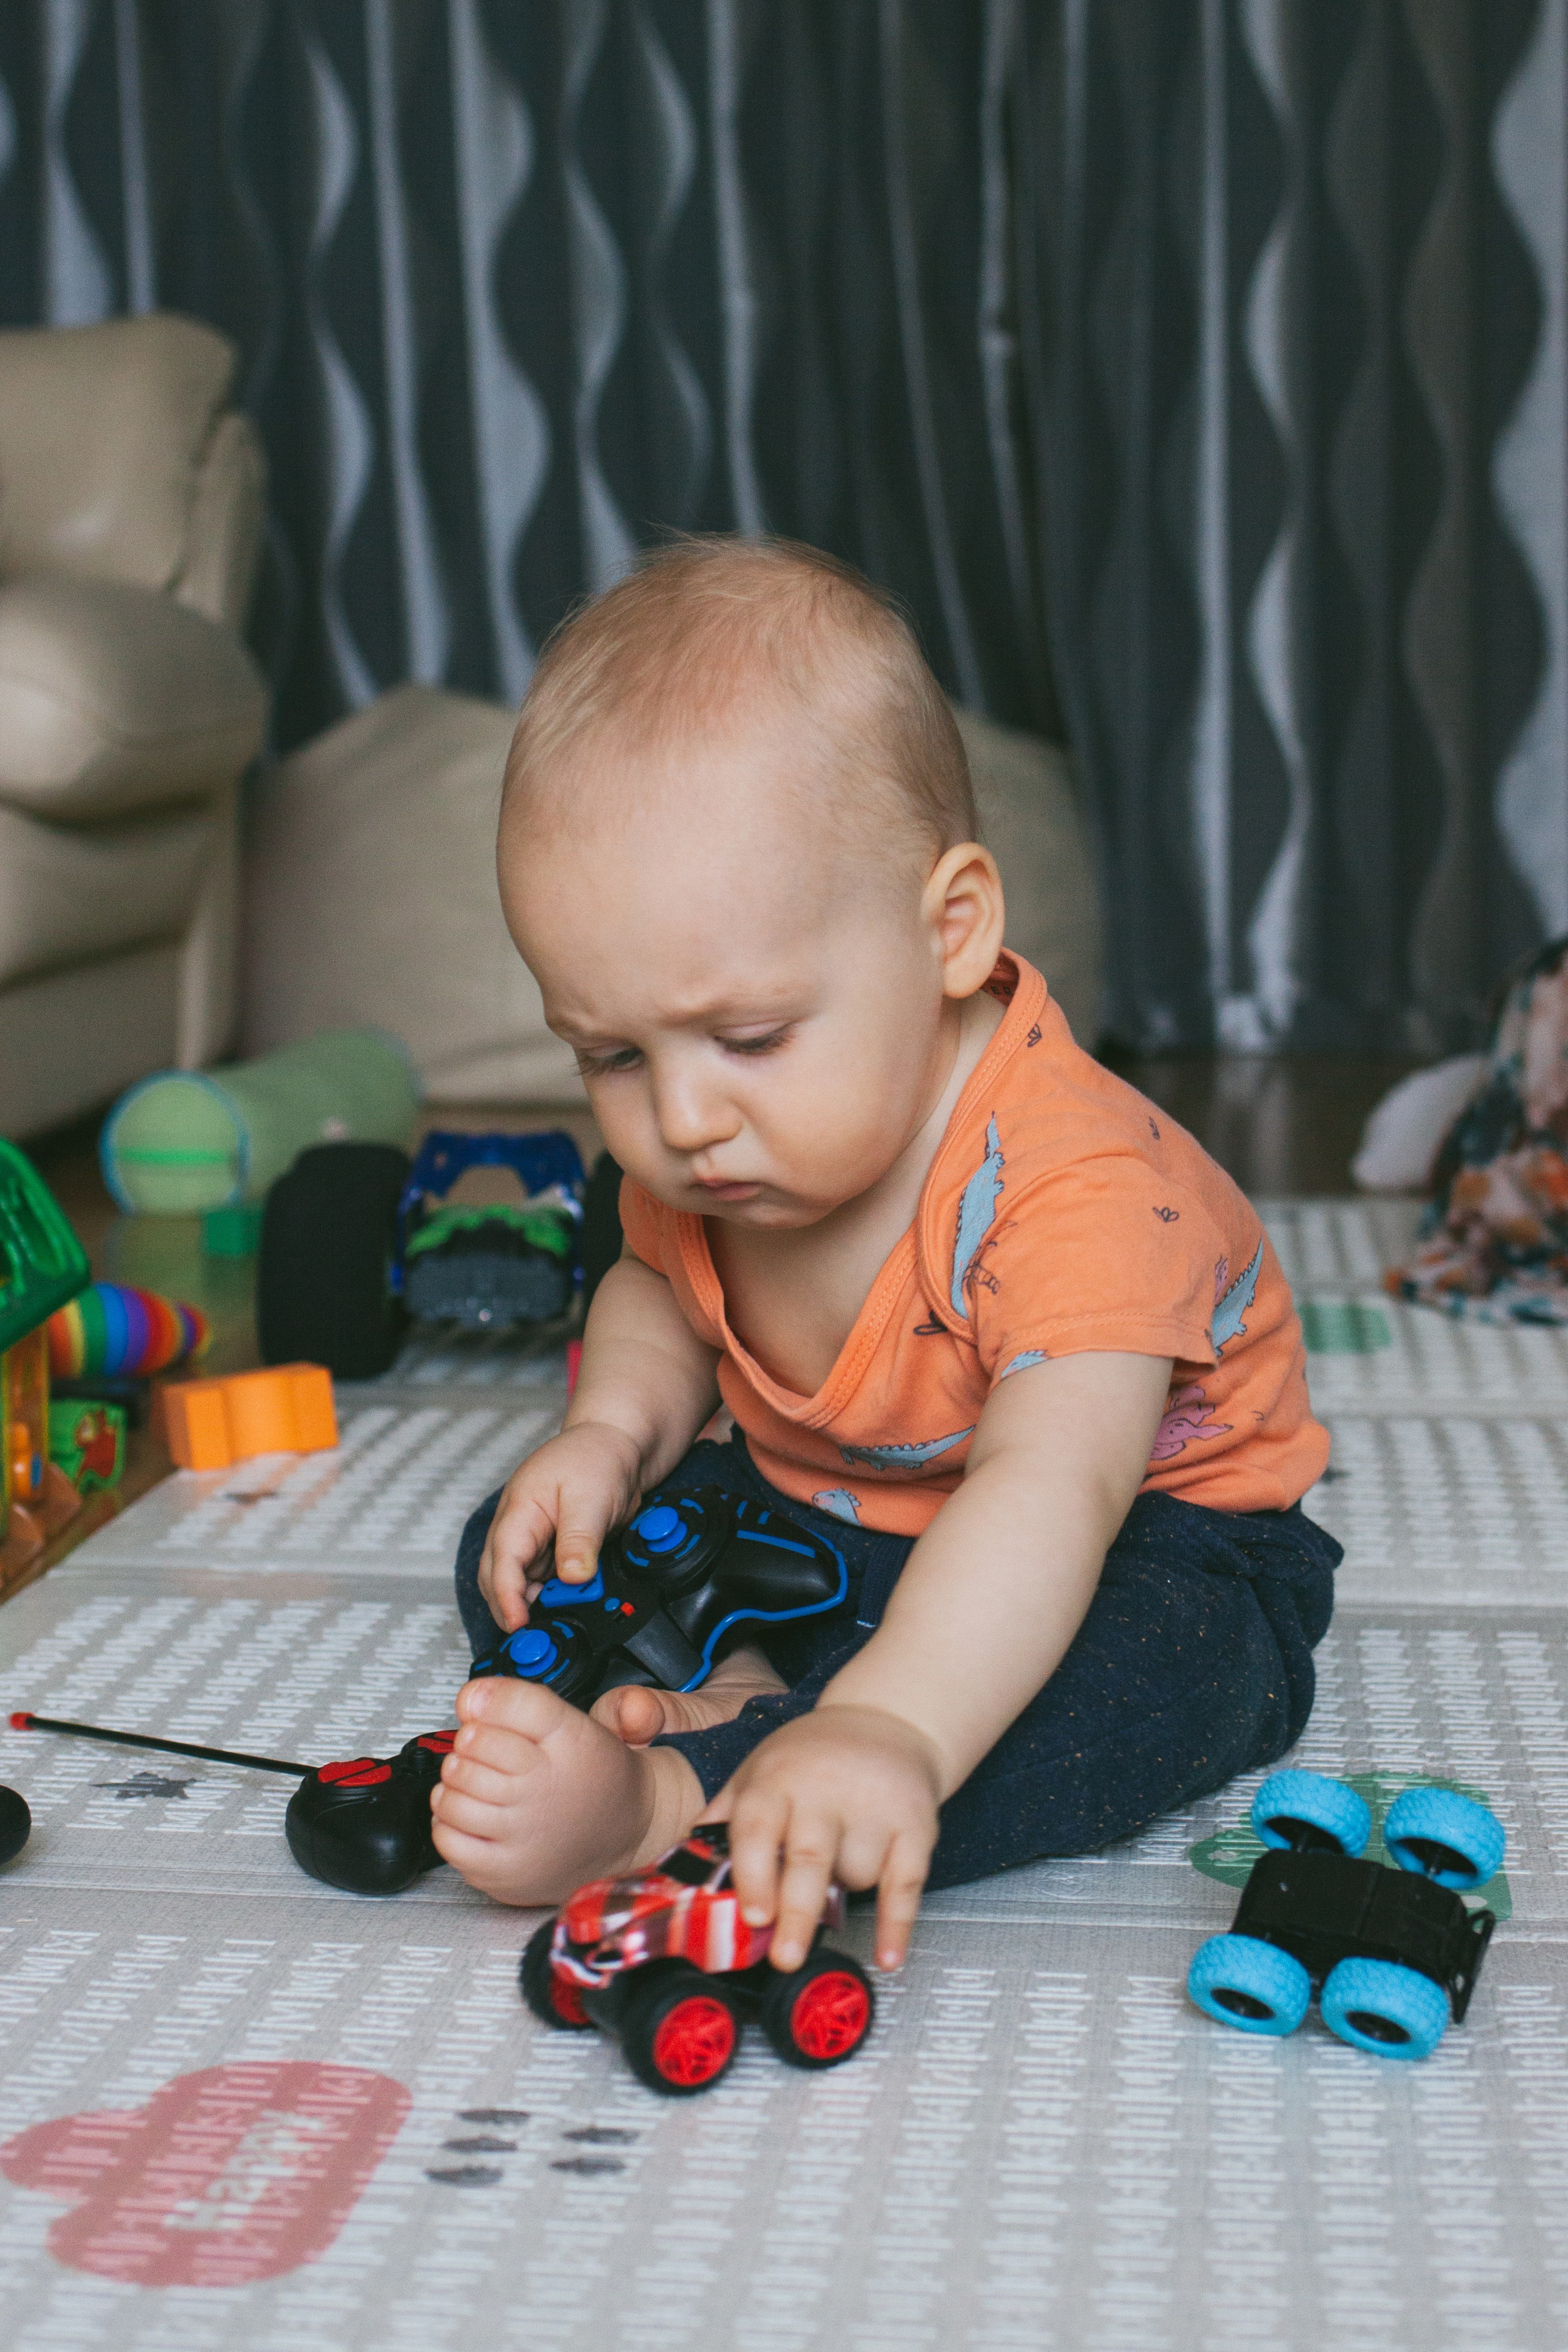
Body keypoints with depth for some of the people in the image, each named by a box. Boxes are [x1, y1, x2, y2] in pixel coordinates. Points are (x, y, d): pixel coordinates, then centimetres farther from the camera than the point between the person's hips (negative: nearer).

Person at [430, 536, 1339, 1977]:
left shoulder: (1074, 1184, -35)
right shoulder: (696, 1155, -11)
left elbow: (1050, 1490, -51)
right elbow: (660, 1296, 13)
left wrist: (890, 1729, -68)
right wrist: (609, 1434, -11)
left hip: (1139, 1542, -7)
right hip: (810, 1527, 7)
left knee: (1131, 1682, -40)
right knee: (520, 1554, 0)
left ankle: (667, 1806, -47)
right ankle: (729, 1694, -24)